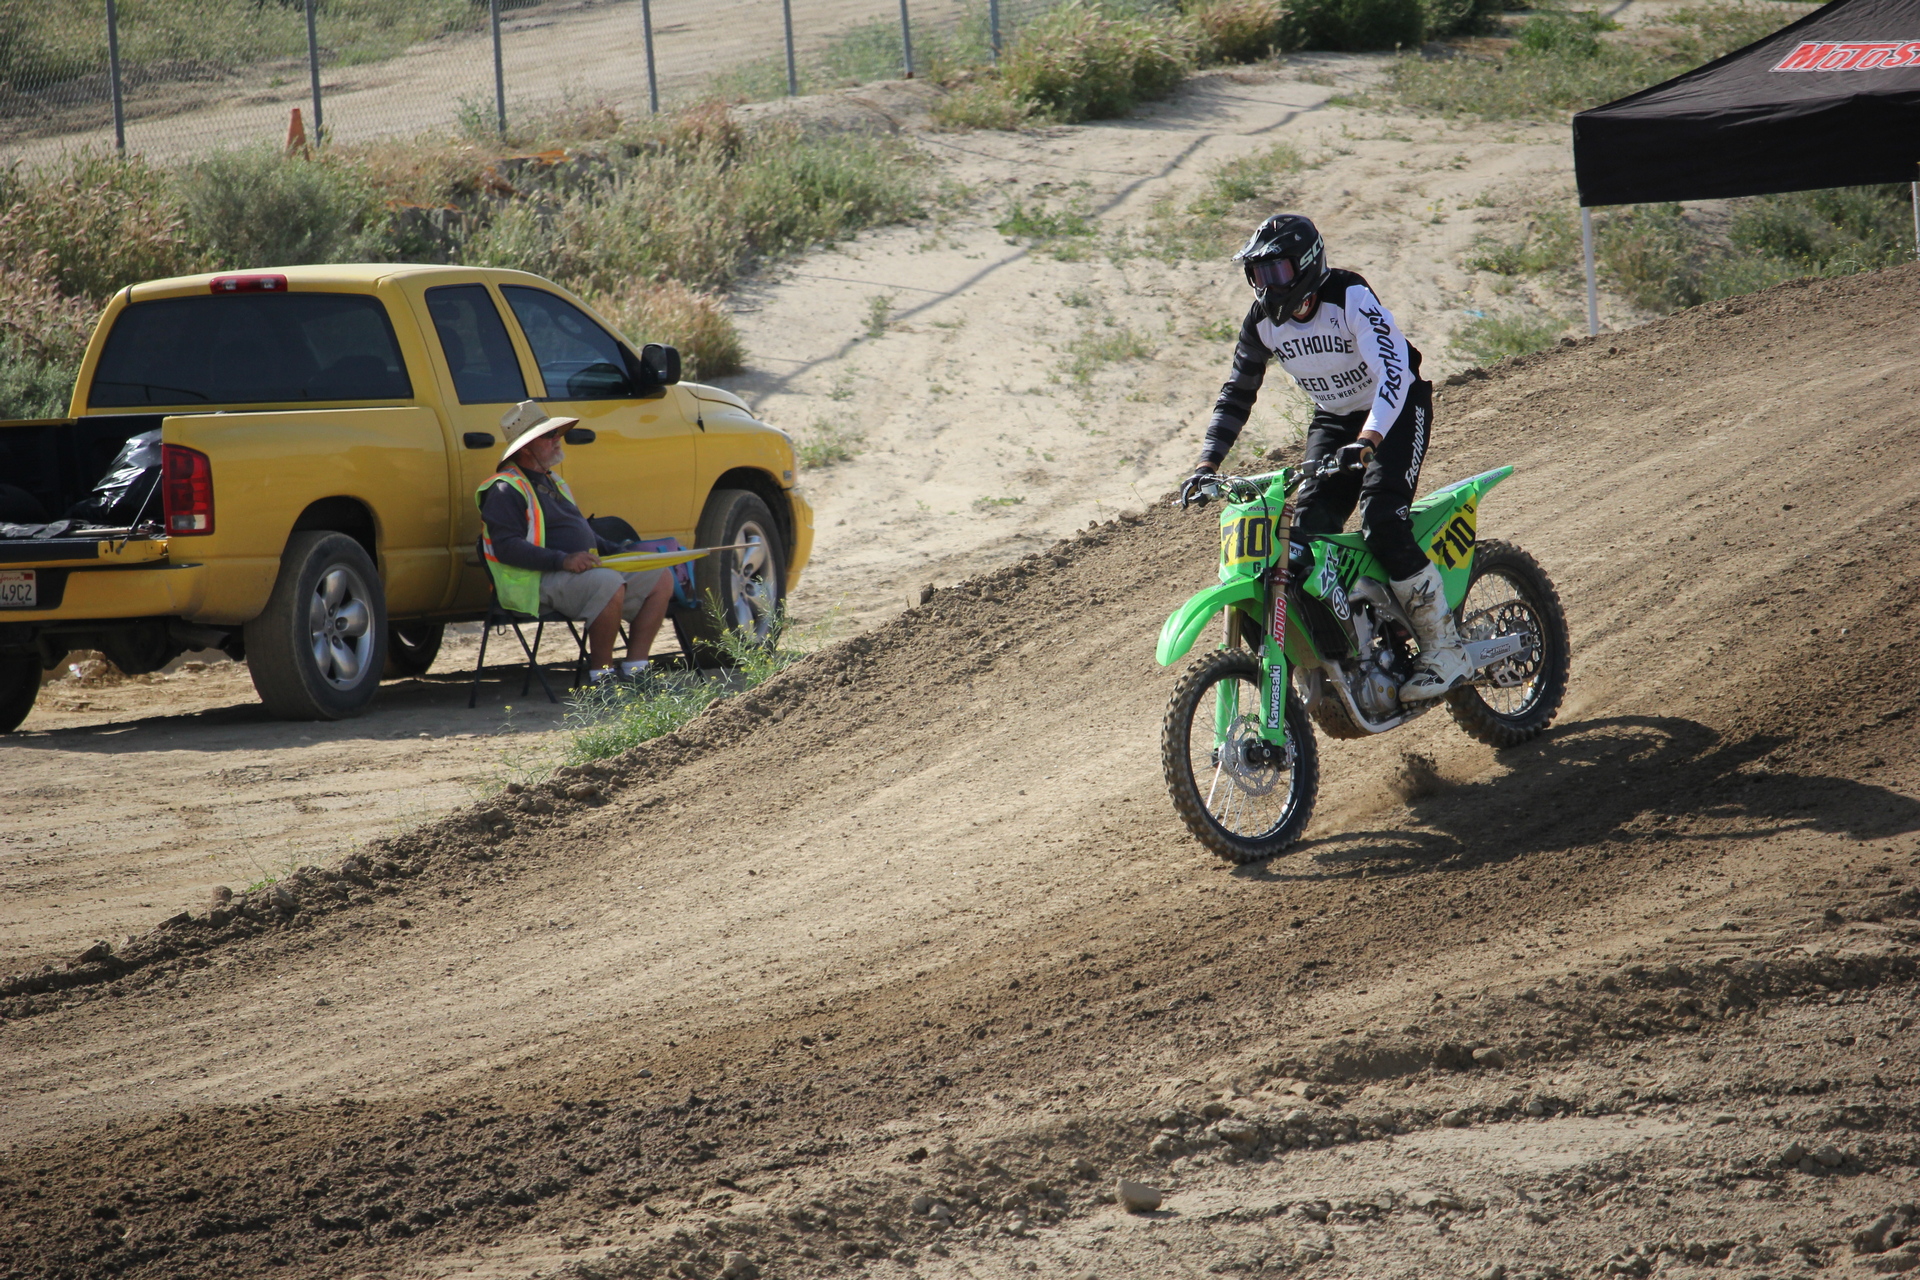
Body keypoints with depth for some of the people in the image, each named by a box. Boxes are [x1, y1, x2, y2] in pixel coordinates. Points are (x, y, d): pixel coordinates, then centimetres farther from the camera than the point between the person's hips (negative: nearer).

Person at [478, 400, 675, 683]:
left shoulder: (553, 481, 25)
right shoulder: (507, 489, -7)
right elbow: (506, 546, -19)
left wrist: (618, 551, 11)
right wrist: (562, 560, -28)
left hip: (586, 571, 10)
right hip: (541, 582, -10)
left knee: (660, 579, -1)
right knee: (609, 584, -35)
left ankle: (635, 668, -4)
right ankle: (601, 673, -21)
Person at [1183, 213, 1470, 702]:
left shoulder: (1350, 299, -27)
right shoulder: (1263, 321, -7)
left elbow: (1393, 370, -38)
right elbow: (1237, 394, 5)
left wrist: (1367, 441, -52)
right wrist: (1207, 464, -6)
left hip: (1397, 409, -6)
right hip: (1334, 418, 6)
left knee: (1381, 519, -26)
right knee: (1307, 530, -14)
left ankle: (1445, 649, -17)